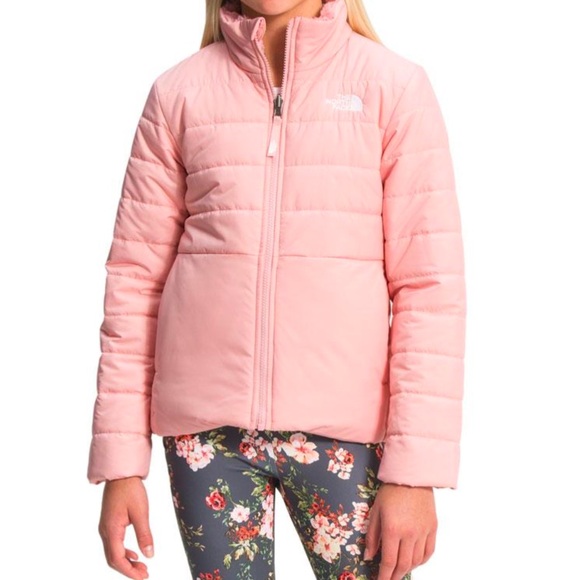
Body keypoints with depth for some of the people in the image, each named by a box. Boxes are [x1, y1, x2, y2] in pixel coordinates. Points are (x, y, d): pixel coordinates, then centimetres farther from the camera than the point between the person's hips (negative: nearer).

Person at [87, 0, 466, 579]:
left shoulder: (395, 84, -1)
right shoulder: (178, 91, 4)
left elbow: (430, 286, -4)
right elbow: (136, 277, 4)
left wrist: (416, 470, -9)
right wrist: (121, 462, 1)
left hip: (345, 425, -1)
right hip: (206, 428, 2)